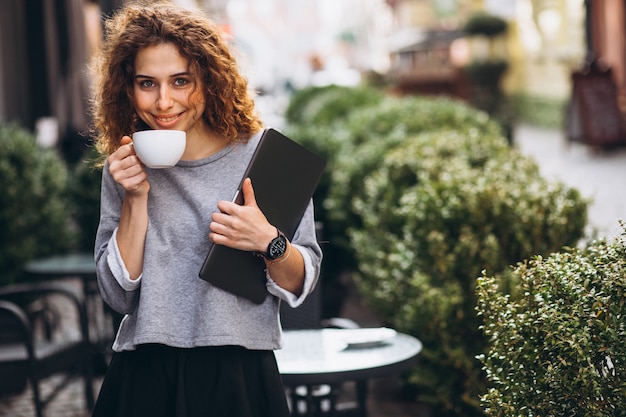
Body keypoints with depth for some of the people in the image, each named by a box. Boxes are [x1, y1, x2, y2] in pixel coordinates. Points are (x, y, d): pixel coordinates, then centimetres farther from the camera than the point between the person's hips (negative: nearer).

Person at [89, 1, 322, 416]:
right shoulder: (123, 168, 1)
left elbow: (301, 283, -1)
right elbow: (120, 296, -3)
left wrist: (268, 242, -20)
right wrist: (136, 198, -11)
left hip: (240, 377, -1)